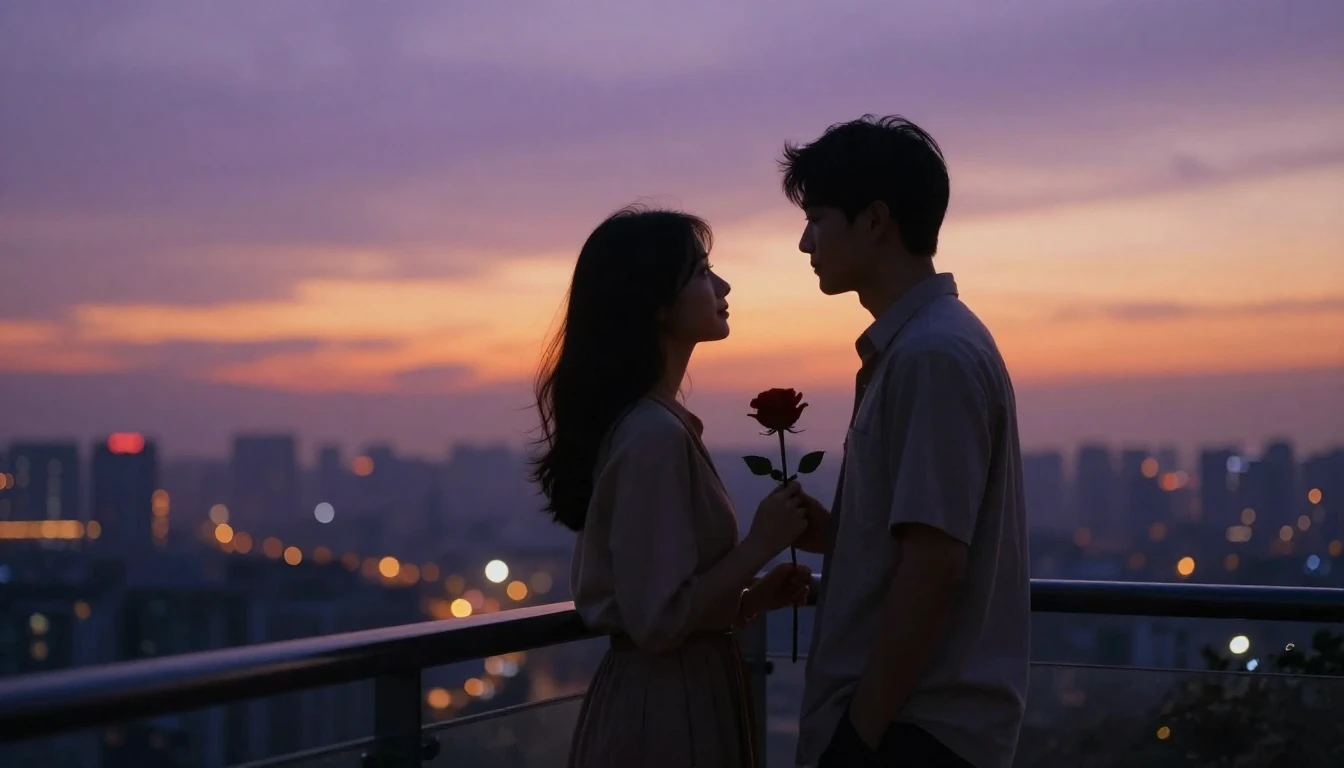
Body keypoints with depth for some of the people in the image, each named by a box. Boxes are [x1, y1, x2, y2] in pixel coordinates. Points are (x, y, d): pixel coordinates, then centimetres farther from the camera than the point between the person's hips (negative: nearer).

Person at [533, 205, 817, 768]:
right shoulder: (655, 434, -20)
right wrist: (761, 543, -15)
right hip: (664, 710, -9)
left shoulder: (646, 422, 10)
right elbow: (659, 619, -23)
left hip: (671, 698, 9)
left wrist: (754, 596, 6)